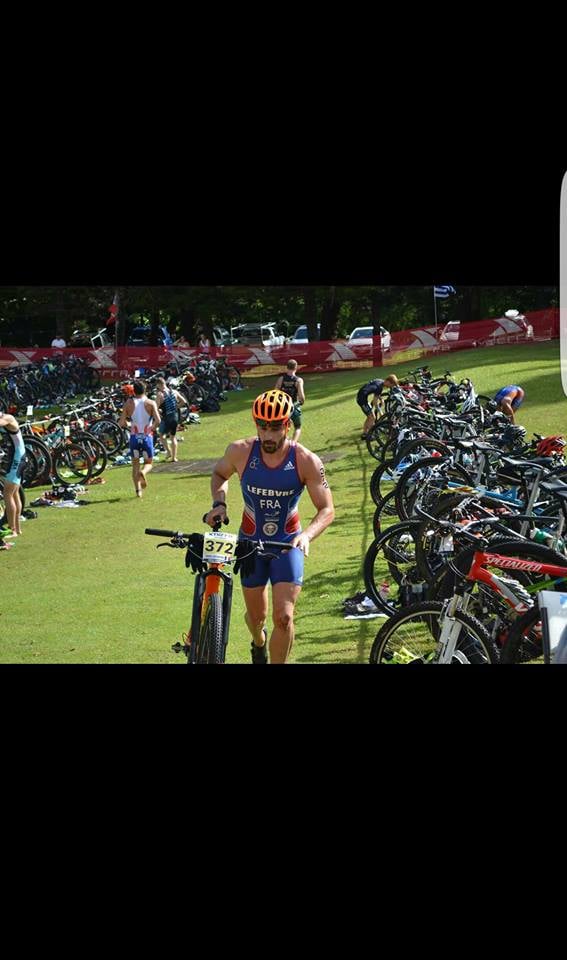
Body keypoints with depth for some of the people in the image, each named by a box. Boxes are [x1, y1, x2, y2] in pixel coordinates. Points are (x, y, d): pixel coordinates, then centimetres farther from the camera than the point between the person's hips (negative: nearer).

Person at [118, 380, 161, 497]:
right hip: (147, 437, -1)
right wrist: (152, 427, 4)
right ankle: (143, 472, -22)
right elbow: (158, 421, -16)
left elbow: (121, 423, -4)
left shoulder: (129, 403, -2)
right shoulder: (151, 403, -5)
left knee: (135, 464, 13)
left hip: (134, 437, 1)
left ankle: (138, 490, 2)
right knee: (149, 463, 13)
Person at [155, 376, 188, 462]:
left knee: (162, 434, 18)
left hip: (167, 417, -5)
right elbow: (183, 401, 9)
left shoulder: (160, 394, -12)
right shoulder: (174, 392, 4)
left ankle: (168, 451, 2)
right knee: (173, 436, 16)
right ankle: (174, 457, 15)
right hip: (176, 416, 5)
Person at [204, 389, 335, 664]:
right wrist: (219, 503, -12)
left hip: (287, 543, -2)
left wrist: (306, 535, -37)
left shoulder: (306, 461, -21)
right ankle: (259, 642, 53)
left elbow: (327, 510, -18)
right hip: (251, 542, 2)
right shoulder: (240, 451, -16)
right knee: (257, 615, 17)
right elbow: (219, 473, 7)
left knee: (284, 617, -16)